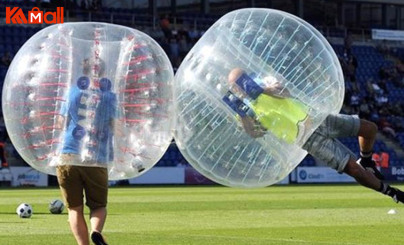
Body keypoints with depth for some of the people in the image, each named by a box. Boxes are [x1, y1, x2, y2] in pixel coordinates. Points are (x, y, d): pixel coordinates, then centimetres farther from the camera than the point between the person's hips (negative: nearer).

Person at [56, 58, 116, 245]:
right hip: (96, 159, 0)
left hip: (69, 157, 0)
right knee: (98, 206, 12)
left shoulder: (73, 92, 6)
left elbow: (61, 123, 15)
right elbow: (113, 128, 5)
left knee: (75, 208, 7)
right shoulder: (109, 96, 3)